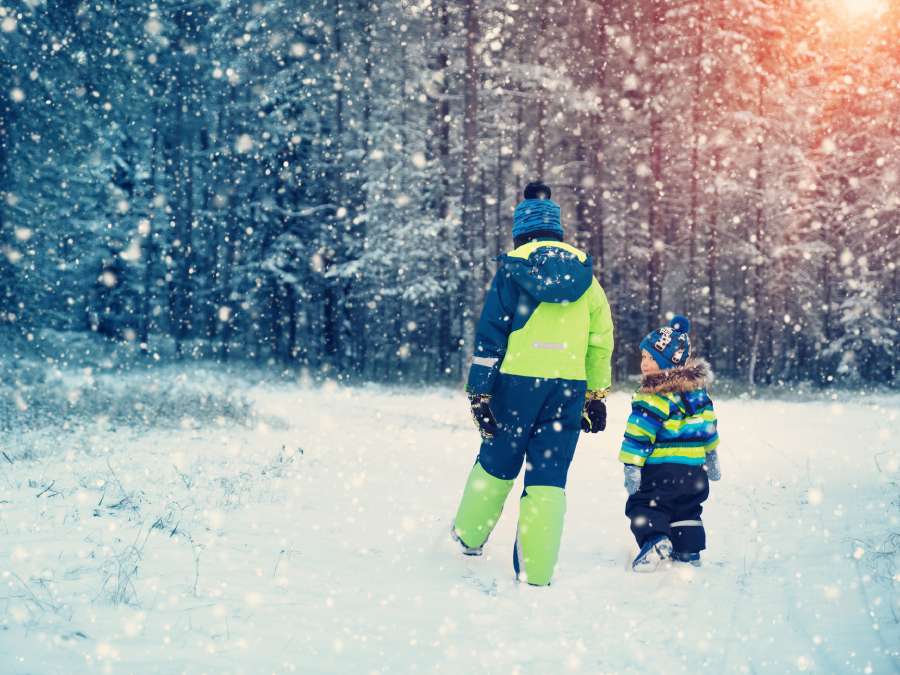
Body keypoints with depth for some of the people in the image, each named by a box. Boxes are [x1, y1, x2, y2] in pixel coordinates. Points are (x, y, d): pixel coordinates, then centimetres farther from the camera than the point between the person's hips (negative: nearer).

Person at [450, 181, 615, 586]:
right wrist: (596, 395, 18)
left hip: (519, 383, -2)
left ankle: (469, 536, 33)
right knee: (549, 478, 4)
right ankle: (535, 572, 1)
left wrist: (479, 392, -2)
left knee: (496, 464, 17)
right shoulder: (584, 275, 10)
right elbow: (601, 340, 12)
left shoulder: (513, 268, -1)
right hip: (569, 388, 2)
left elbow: (490, 335, -4)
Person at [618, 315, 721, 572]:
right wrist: (711, 456, 29)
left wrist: (632, 466, -15)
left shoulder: (654, 398, -18)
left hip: (660, 469, -7)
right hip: (695, 469, 7)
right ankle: (689, 551, 20)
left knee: (644, 505, 0)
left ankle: (654, 538, -22)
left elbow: (639, 435, -19)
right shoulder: (698, 391, 7)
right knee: (686, 511, 21)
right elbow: (708, 425, 18)